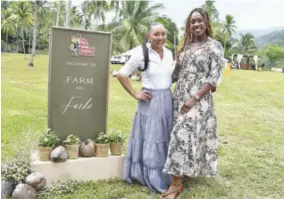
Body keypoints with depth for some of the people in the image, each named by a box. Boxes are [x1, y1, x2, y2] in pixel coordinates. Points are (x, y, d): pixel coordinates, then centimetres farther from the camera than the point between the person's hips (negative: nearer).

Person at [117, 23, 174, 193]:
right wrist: (135, 94, -10)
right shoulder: (142, 53, -11)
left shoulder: (169, 53, 7)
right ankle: (152, 178, 17)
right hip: (150, 102, -6)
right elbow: (122, 74, -9)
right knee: (149, 141, 3)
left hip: (168, 101, 6)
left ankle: (165, 176, 30)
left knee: (165, 140, 14)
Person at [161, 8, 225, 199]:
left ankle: (176, 182, -6)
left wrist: (195, 98, -18)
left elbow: (214, 78, -11)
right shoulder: (187, 45, 14)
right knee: (183, 134, 9)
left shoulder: (214, 46, -5)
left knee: (184, 134, -11)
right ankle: (185, 170, 25)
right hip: (180, 96, 6)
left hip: (198, 99, -6)